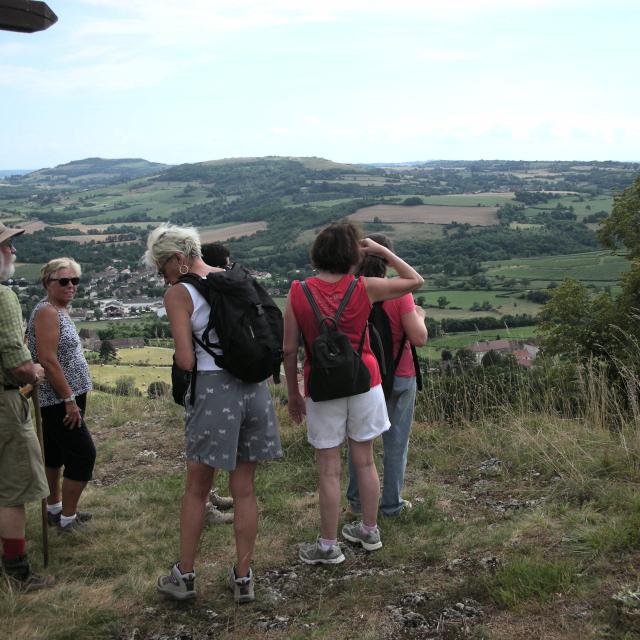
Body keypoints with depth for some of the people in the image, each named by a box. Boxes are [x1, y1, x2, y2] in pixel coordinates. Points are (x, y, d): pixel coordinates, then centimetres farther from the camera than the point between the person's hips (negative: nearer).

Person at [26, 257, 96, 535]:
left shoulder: (59, 310, 13)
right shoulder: (47, 311, -16)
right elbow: (48, 360, -23)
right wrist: (69, 399, -21)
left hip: (59, 399, 10)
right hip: (59, 400, -10)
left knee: (55, 454, 17)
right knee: (83, 453, -6)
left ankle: (54, 510, 29)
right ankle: (67, 519, 3)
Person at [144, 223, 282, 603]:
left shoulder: (179, 294, -6)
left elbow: (186, 361, -11)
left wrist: (182, 351, 10)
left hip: (214, 389, -5)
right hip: (255, 387, 5)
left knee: (196, 490, 11)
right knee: (244, 490, 12)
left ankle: (185, 576, 23)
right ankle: (243, 579, 20)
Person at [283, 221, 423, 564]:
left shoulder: (298, 292, -9)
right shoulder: (365, 288, -8)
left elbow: (289, 349, -6)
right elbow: (415, 280, 6)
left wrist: (293, 391, 6)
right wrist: (382, 250, 9)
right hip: (363, 383, 2)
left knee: (329, 470, 8)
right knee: (365, 462, 16)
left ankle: (328, 545, 19)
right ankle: (369, 531, 32)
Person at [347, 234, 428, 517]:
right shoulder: (399, 293, -19)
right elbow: (419, 339, -20)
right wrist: (419, 316, -1)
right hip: (399, 378, -3)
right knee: (396, 441, 12)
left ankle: (356, 500, 29)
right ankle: (391, 503, 21)